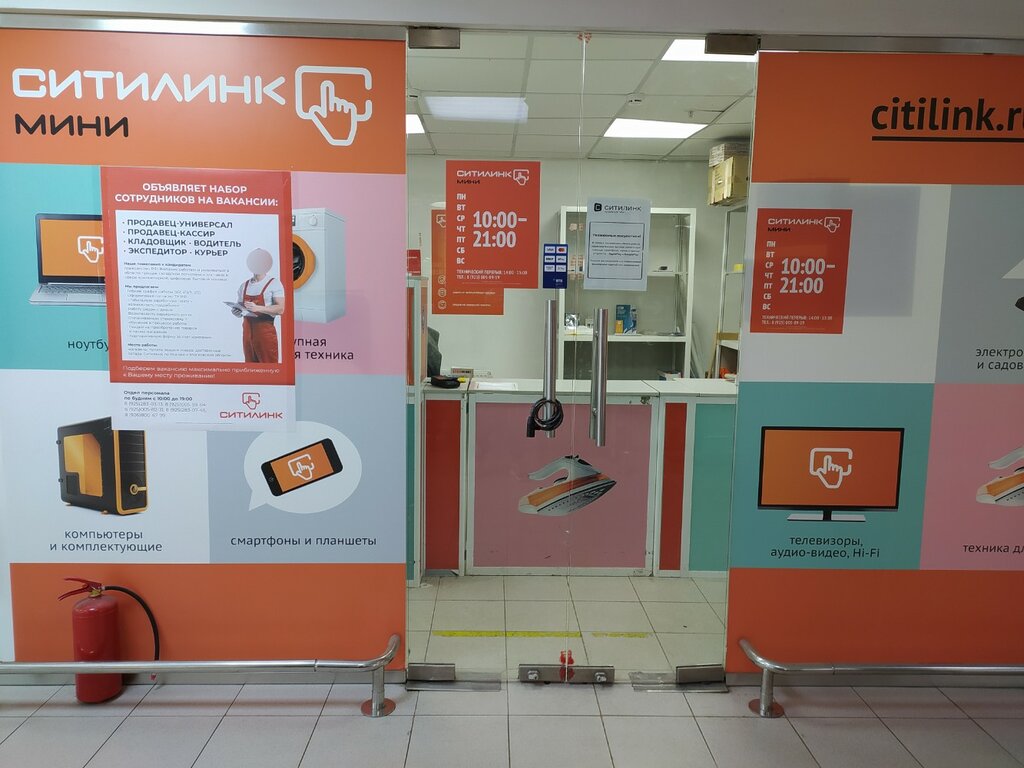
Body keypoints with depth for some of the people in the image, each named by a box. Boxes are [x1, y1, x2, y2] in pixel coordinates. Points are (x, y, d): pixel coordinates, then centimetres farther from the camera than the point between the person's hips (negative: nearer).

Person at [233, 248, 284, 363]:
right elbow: (240, 309, 20)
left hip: (265, 329, -5)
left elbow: (280, 309, -13)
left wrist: (258, 308, -23)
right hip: (247, 330, 5)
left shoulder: (274, 284, -3)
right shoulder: (244, 286, 13)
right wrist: (236, 312, -4)